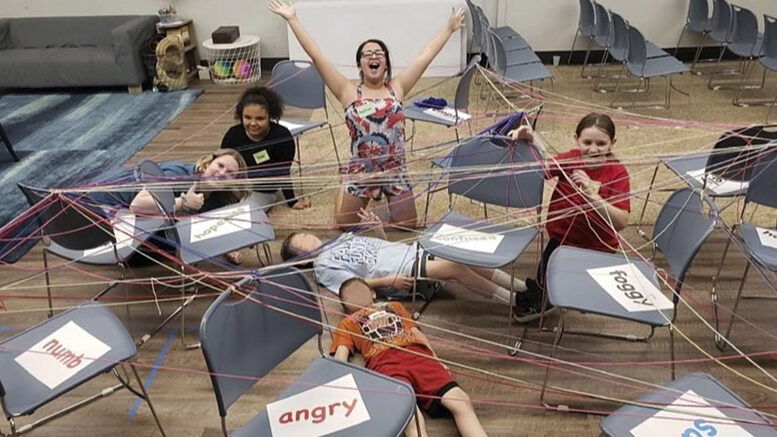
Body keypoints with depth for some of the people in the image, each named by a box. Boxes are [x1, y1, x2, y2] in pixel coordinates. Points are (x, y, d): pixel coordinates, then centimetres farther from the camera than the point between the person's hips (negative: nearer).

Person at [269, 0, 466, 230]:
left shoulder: (396, 88, 1)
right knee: (345, 225, 8)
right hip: (360, 172, -1)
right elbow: (317, 56, -8)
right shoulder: (349, 92, -5)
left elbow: (426, 56, 3)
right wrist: (292, 19, -9)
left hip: (395, 171, 1)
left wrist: (450, 28, 5)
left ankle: (385, 194, 42)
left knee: (407, 226, 12)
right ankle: (370, 195, 38)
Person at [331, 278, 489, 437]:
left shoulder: (394, 305, 40)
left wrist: (436, 359, 9)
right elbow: (340, 355, 14)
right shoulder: (347, 324, 30)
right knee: (410, 416, -33)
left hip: (418, 355, 3)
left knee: (460, 401, -25)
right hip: (385, 362, -2)